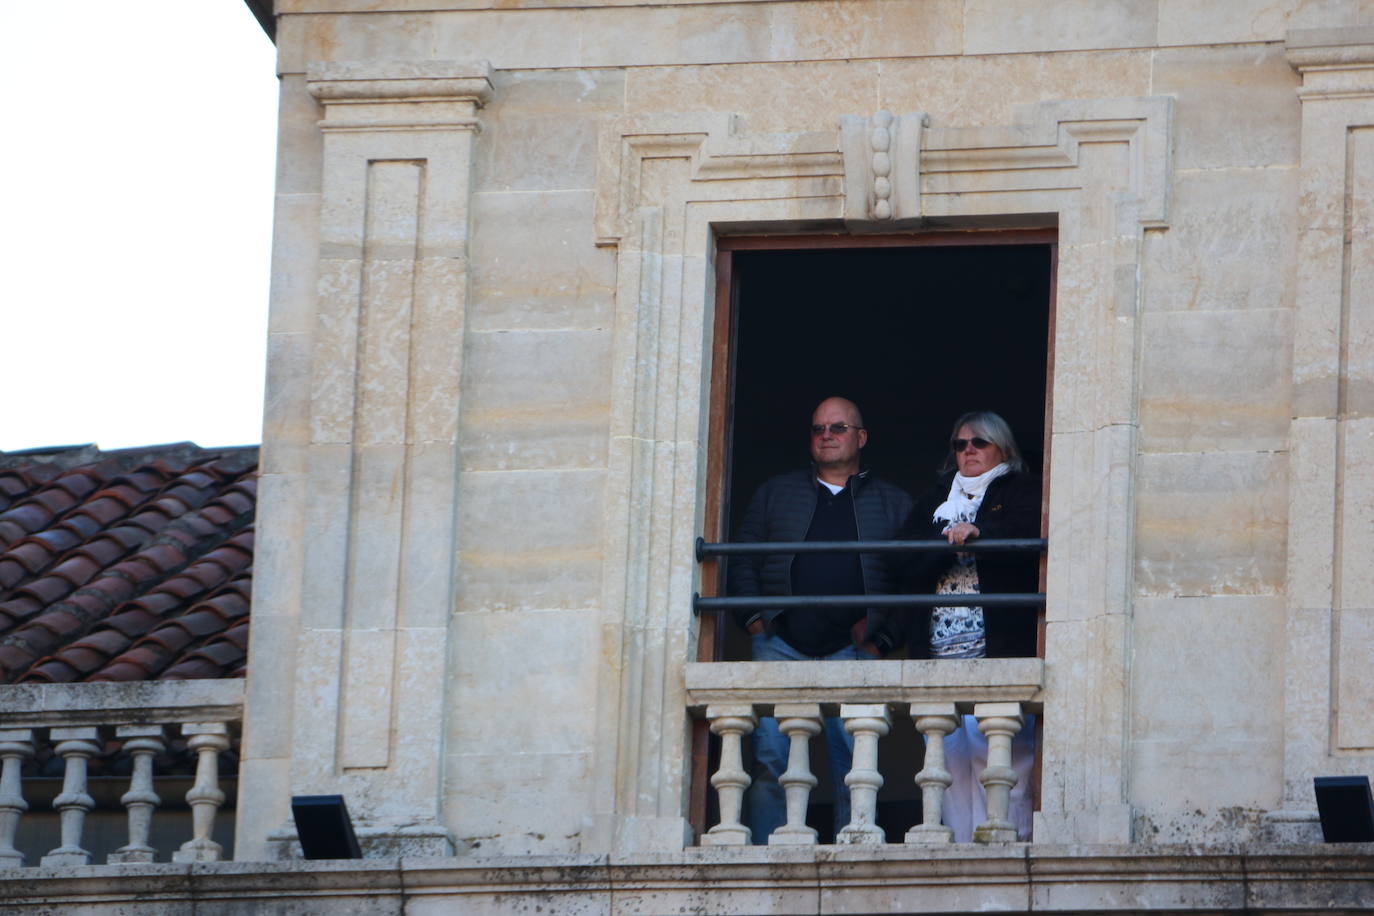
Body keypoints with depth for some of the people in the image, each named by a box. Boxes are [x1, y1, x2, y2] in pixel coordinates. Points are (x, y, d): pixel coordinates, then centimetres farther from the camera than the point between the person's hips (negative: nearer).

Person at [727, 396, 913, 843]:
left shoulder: (894, 504, 15)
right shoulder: (776, 493, 19)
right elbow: (742, 563, 16)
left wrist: (883, 637, -3)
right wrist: (754, 619, 1)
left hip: (853, 653, -1)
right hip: (780, 647, 1)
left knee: (854, 765, -7)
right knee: (770, 760, -9)